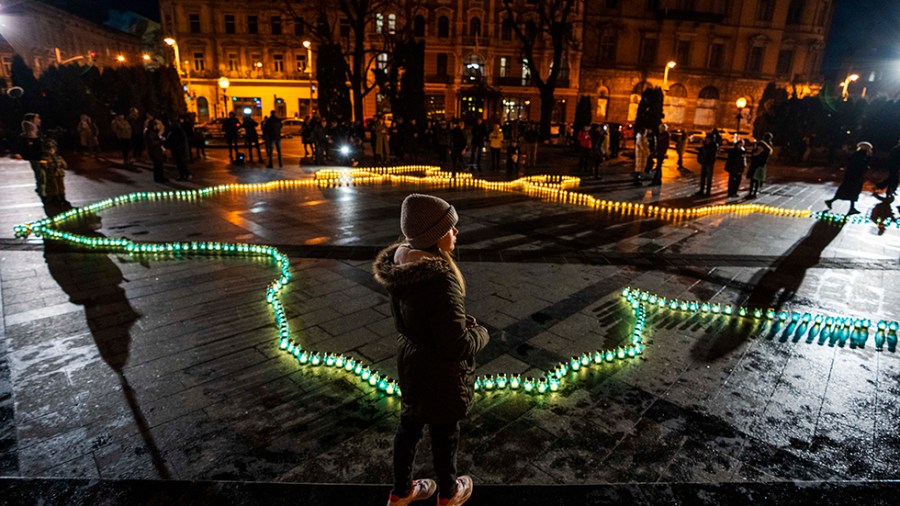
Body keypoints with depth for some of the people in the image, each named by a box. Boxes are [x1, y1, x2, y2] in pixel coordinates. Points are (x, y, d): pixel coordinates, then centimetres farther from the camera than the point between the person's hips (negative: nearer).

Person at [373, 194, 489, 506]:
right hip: (440, 371, -7)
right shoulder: (439, 279, -35)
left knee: (409, 424, 25)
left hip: (410, 360, 7)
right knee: (445, 433, 18)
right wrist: (481, 334, -10)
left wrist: (460, 320, 5)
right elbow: (456, 346, -31)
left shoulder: (399, 264, -8)